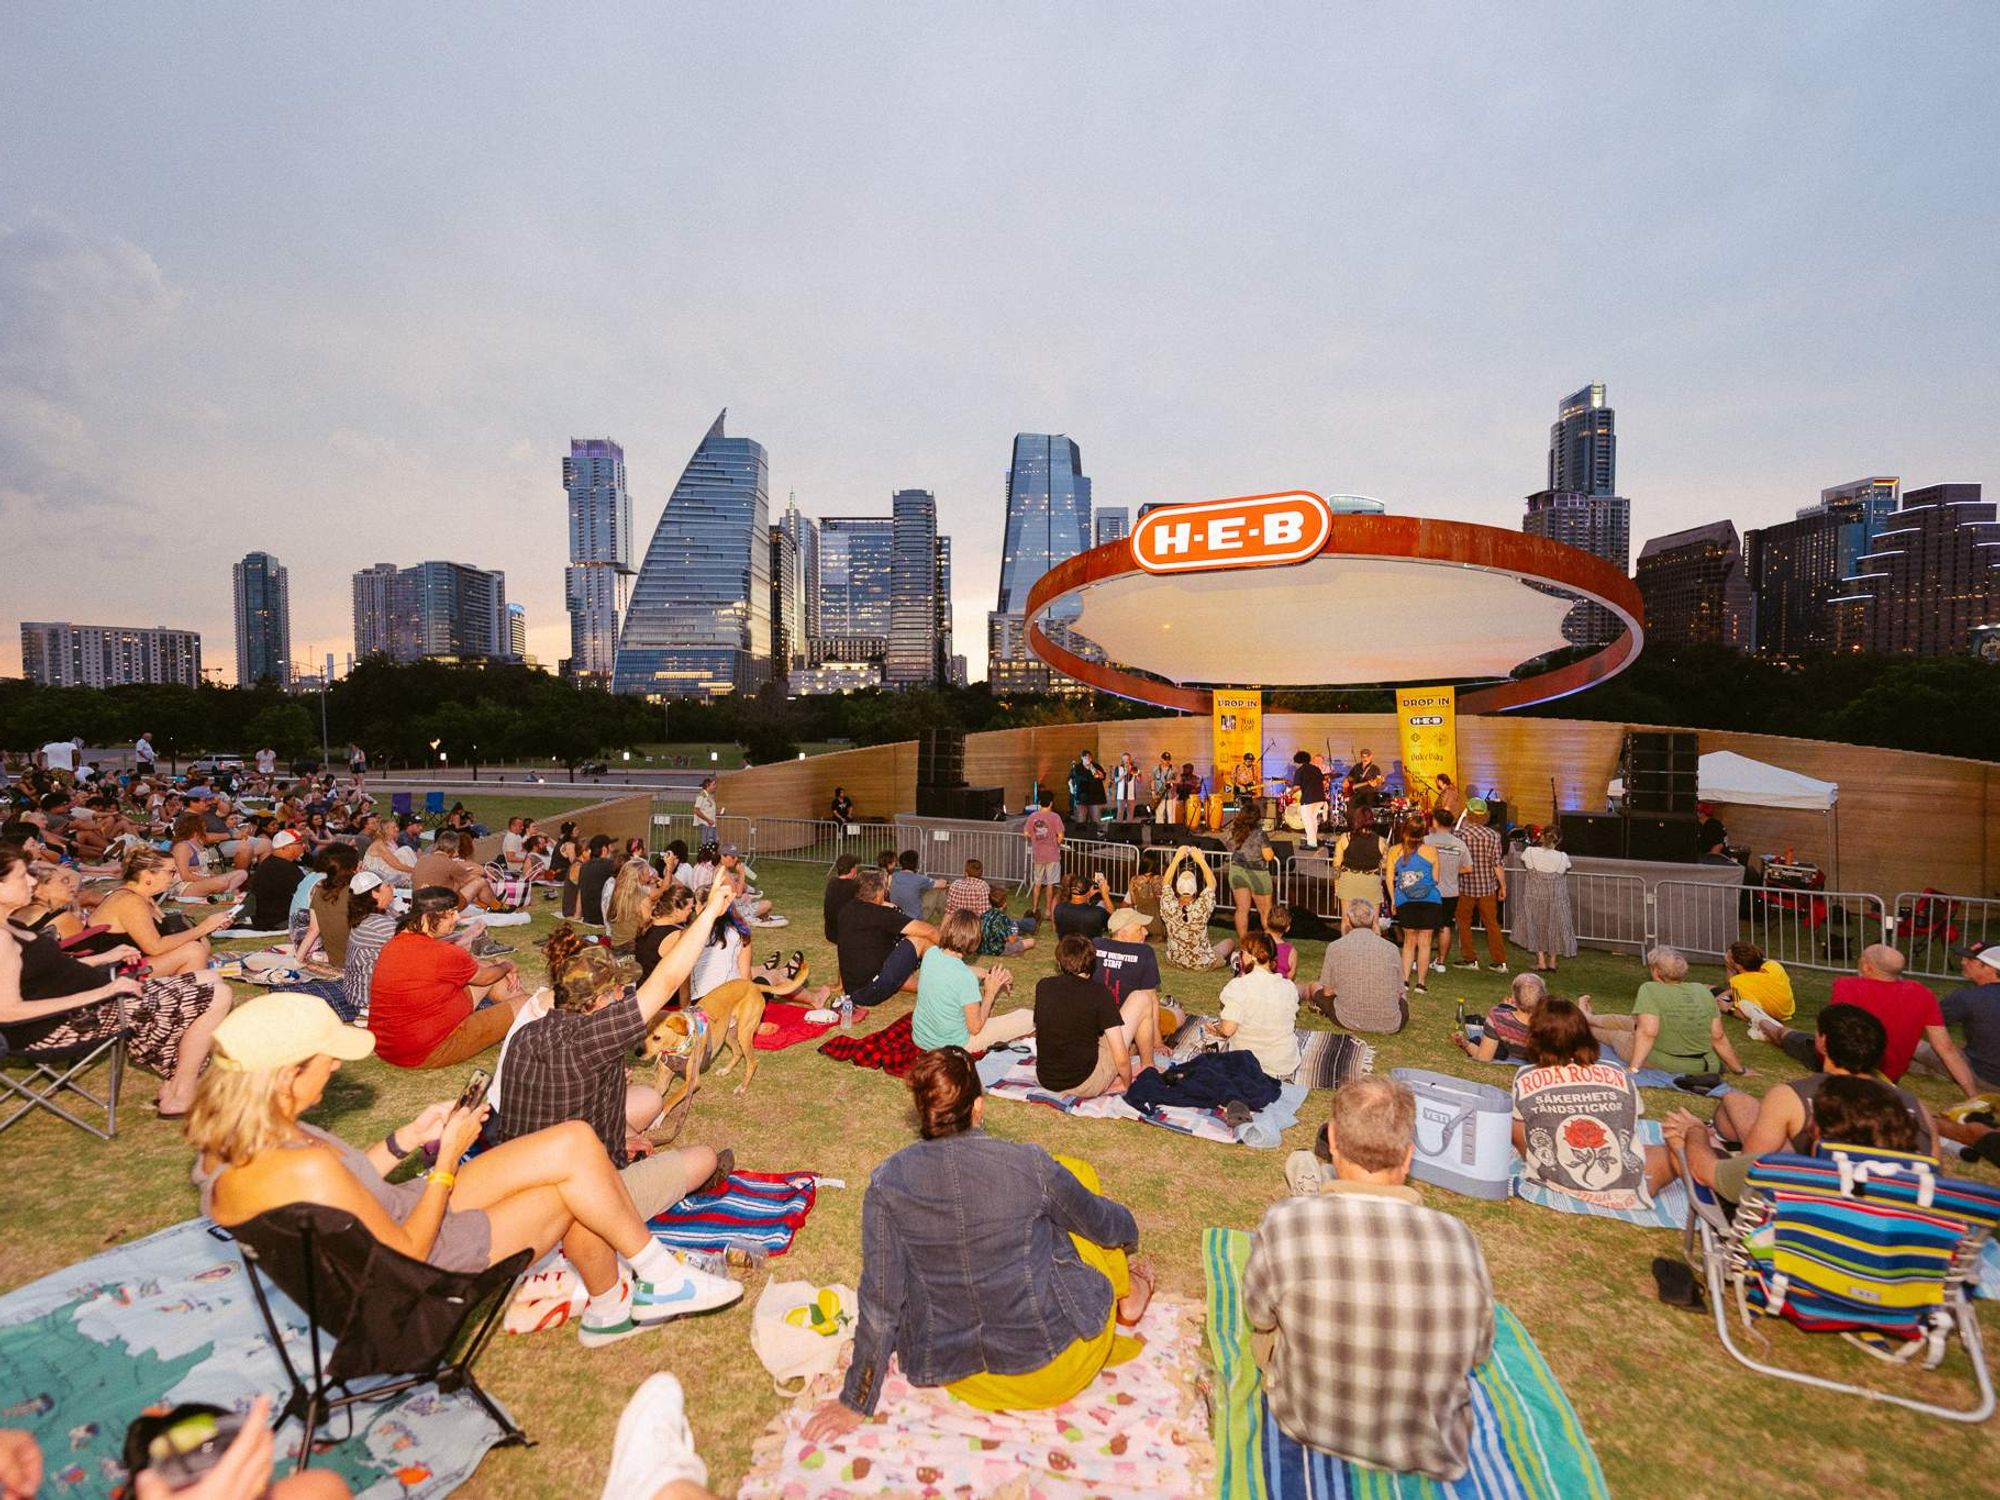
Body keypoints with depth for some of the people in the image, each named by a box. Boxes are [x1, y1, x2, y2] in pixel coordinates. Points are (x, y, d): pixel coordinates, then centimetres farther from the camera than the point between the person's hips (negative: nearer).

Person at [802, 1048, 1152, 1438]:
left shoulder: (887, 1183, -16)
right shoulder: (1029, 1165, -19)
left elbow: (880, 1302, -10)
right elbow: (1105, 1223, -1)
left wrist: (856, 1403, 5)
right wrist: (1127, 1229, 22)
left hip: (961, 1379, 3)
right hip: (1055, 1368, -2)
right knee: (1077, 1172, 14)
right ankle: (1126, 1292, 33)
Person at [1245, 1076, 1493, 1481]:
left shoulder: (1284, 1224, -29)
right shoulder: (1458, 1239, -24)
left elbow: (1259, 1316, -8)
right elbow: (1478, 1351, -5)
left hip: (1307, 1427, -1)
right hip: (1431, 1454, 2)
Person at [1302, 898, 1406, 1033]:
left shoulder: (1335, 947, -6)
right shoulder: (1391, 948, -3)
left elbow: (1328, 992, 2)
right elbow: (1398, 993, 6)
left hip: (1348, 1021, -2)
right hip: (1390, 1025, 2)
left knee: (1315, 988, 24)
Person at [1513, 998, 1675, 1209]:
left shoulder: (1526, 1079, -2)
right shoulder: (1619, 1076, -1)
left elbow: (1519, 1138, 6)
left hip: (1555, 1188, -2)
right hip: (1625, 1196, 2)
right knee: (1669, 1151, 26)